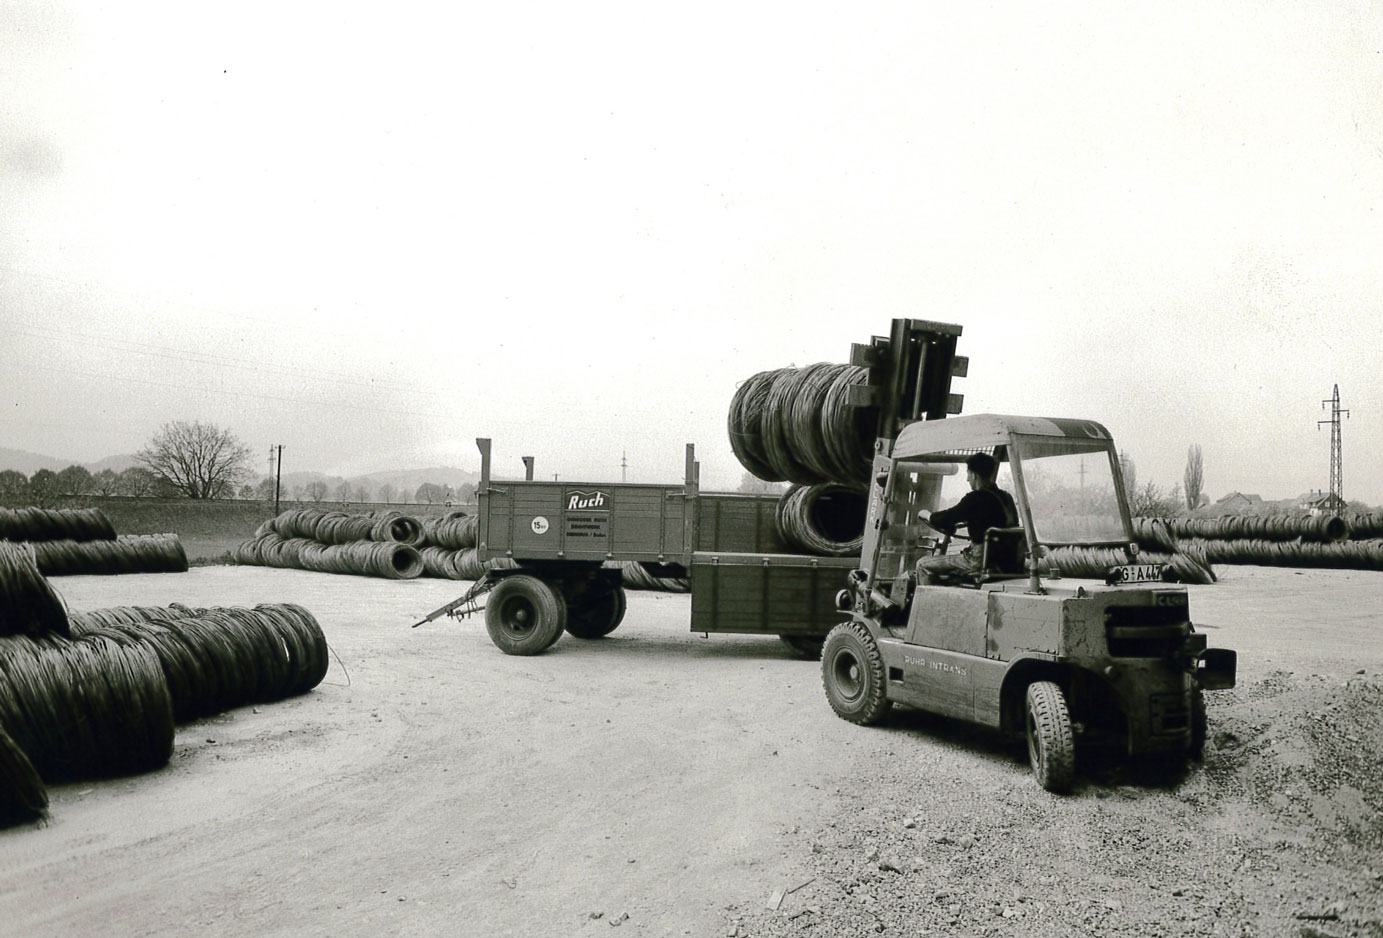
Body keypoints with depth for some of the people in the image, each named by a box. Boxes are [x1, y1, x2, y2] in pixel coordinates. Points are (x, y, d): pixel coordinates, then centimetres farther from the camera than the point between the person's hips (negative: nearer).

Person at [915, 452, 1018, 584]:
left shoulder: (976, 498, -16)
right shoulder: (1006, 497, 11)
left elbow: (946, 518, -14)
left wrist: (931, 517, 7)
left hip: (979, 561, -9)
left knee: (923, 565, -1)